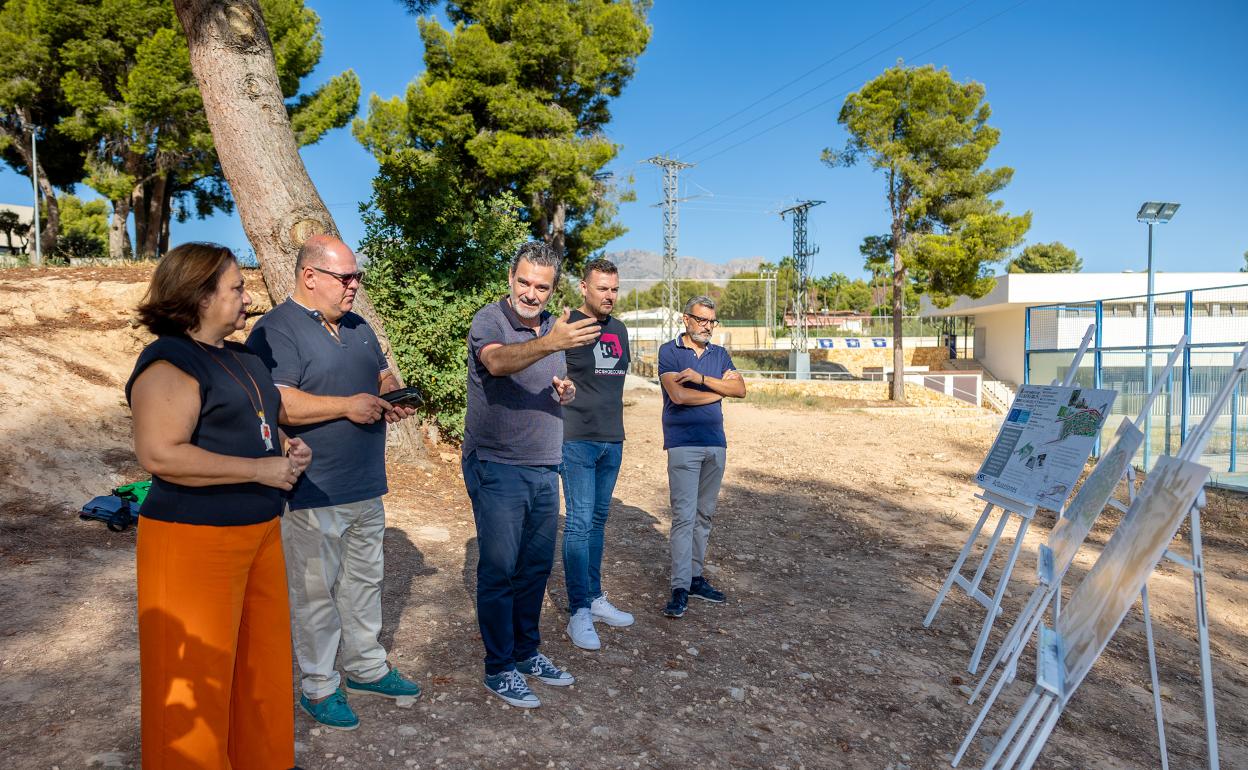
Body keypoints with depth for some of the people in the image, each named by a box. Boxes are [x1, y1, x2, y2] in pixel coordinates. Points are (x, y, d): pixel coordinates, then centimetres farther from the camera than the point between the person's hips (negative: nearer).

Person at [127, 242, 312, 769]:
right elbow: (159, 454, -26)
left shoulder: (242, 358, 13)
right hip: (196, 539, -9)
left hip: (260, 531, 9)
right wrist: (261, 470, -21)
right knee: (198, 679, 3)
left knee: (261, 661, 19)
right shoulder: (169, 364, -15)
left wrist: (286, 448, 5)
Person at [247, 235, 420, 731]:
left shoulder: (357, 327, 13)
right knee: (316, 592, 6)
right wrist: (347, 406, -24)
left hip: (367, 487, 8)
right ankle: (318, 687, 23)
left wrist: (393, 396, -2)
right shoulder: (277, 330, -13)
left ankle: (367, 668, 34)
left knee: (365, 582, 18)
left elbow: (383, 374, 21)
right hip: (313, 494, -8)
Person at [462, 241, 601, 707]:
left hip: (545, 467, 7)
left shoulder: (554, 327, 10)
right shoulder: (489, 320, -11)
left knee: (537, 565, 14)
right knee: (499, 569, 1)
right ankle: (499, 668, 15)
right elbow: (497, 361, -34)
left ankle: (526, 652, 30)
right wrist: (548, 344, -51)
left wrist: (566, 393, -2)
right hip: (497, 467, -6)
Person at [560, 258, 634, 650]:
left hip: (612, 441, 7)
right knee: (579, 523, -6)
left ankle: (595, 598, 24)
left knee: (597, 521, 14)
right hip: (577, 441, -6)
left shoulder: (618, 330, 13)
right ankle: (579, 613, 2)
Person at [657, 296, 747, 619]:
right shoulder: (669, 351, -1)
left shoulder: (719, 354, 14)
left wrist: (701, 379, -12)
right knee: (684, 516, -9)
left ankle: (695, 576, 19)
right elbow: (678, 395, -14)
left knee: (704, 515, 10)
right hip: (683, 444, -5)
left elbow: (740, 389, 0)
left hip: (716, 444, 5)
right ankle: (680, 588, -6)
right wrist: (719, 388, -2)